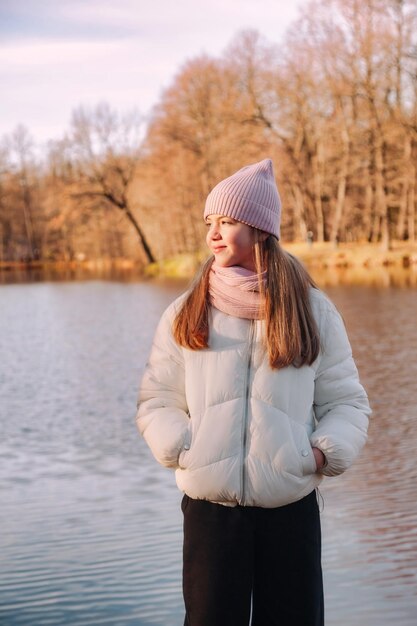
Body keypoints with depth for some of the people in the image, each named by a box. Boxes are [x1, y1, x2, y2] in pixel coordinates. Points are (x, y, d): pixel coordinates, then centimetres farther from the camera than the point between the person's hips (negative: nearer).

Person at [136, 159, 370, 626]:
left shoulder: (314, 312, 4)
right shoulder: (185, 315, 5)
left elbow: (346, 400, 8)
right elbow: (156, 402, 7)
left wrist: (326, 451, -9)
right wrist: (182, 448, -10)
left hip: (292, 507, 0)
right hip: (209, 506, 0)